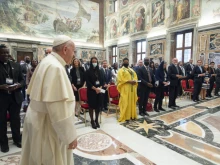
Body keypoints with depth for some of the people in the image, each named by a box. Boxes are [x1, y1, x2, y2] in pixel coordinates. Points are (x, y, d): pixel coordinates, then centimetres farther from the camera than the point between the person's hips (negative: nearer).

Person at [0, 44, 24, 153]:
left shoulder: (16, 66, 8)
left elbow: (22, 80, 8)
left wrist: (18, 85, -11)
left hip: (15, 97, 2)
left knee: (16, 119, 12)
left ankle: (17, 139, 29)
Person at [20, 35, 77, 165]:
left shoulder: (48, 62, 7)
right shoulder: (55, 67, -25)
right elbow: (59, 107, -29)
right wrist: (70, 135, -21)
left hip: (40, 120, 9)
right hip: (48, 126, -9)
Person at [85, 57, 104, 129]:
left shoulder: (100, 71, 10)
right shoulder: (88, 71, -2)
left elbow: (102, 81, 9)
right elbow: (88, 82, -8)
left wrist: (100, 88, -9)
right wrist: (95, 88, -17)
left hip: (99, 91, 4)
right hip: (91, 91, -3)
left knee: (98, 106, 8)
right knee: (91, 106, 3)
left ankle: (96, 120, 23)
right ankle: (92, 121, 17)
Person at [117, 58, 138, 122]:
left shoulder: (132, 70, 19)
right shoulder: (121, 70, -2)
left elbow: (135, 76, 13)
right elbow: (121, 79, -13)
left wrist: (134, 81, -9)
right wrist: (129, 81, -20)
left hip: (132, 88, 7)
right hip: (125, 89, -6)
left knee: (132, 102, 10)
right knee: (125, 102, -5)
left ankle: (132, 115, 20)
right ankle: (125, 116, 3)